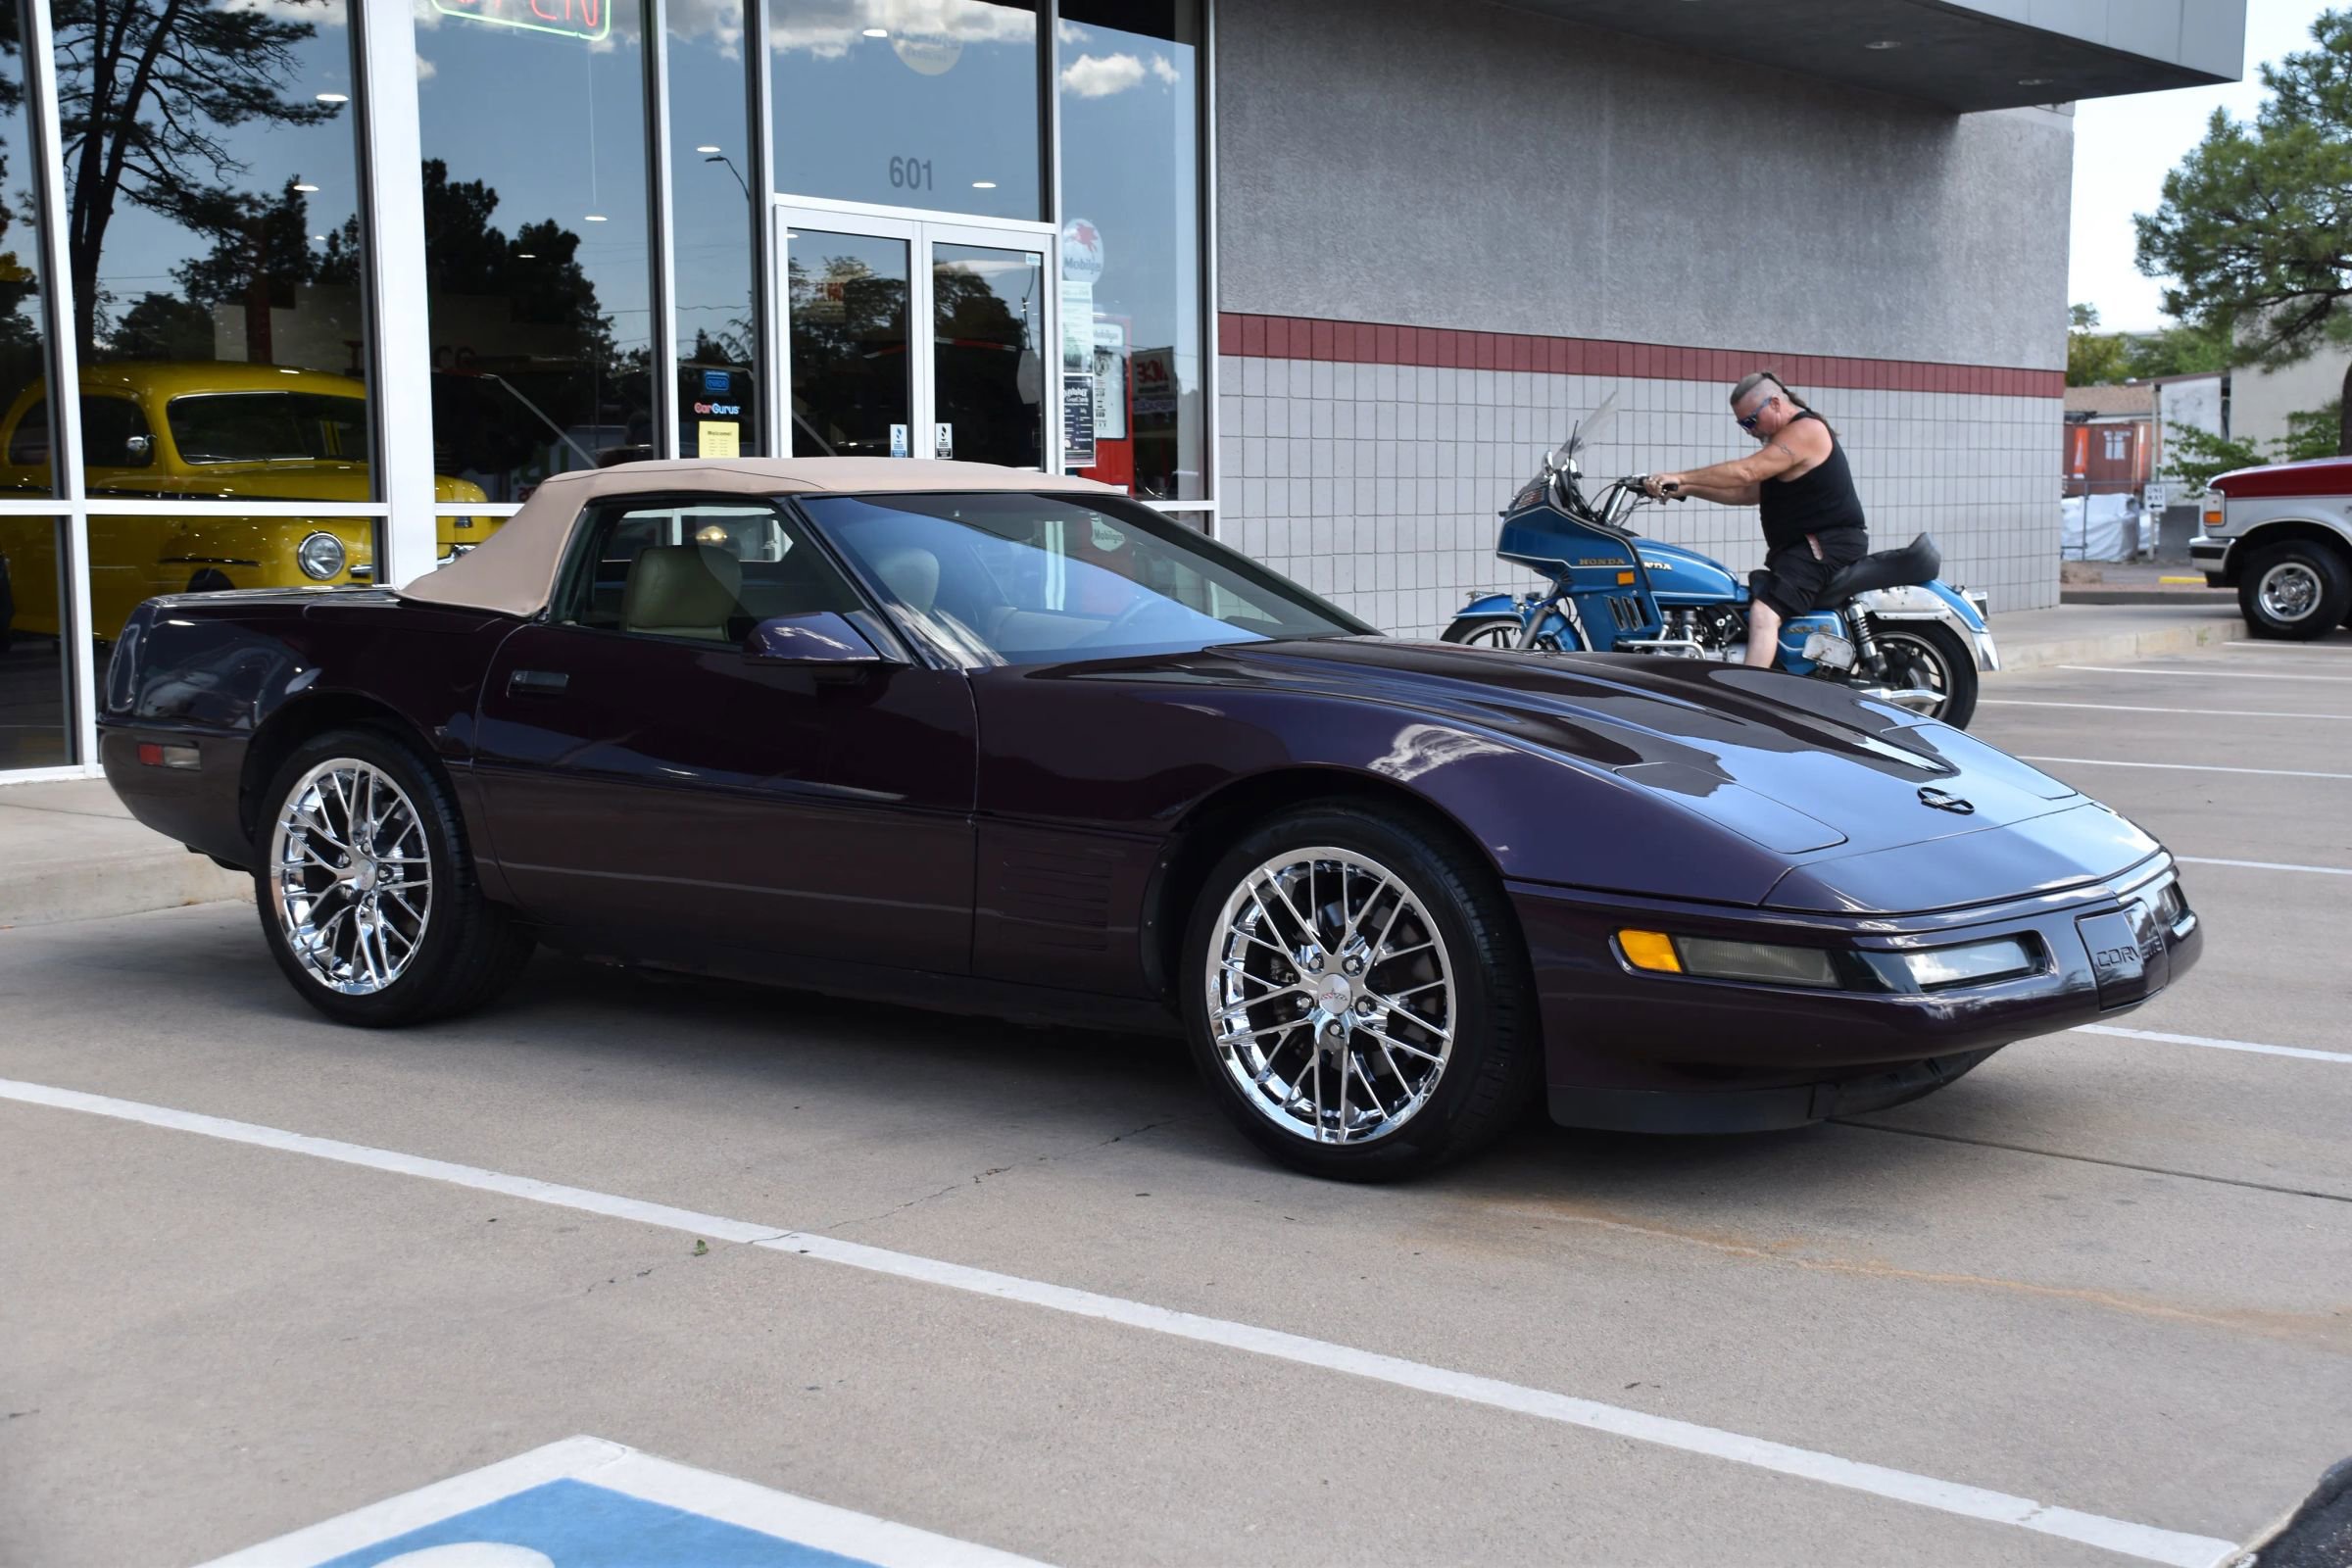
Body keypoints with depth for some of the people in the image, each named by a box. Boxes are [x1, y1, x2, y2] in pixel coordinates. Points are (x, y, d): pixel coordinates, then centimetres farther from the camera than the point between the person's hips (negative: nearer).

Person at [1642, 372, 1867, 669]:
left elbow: (1746, 472, -23)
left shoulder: (1805, 430, -14)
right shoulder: (1786, 437, 20)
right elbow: (1750, 492, 16)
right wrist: (1688, 489, 6)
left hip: (1829, 545, -12)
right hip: (1810, 545, 12)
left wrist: (1681, 477, -22)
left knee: (1764, 613, -27)